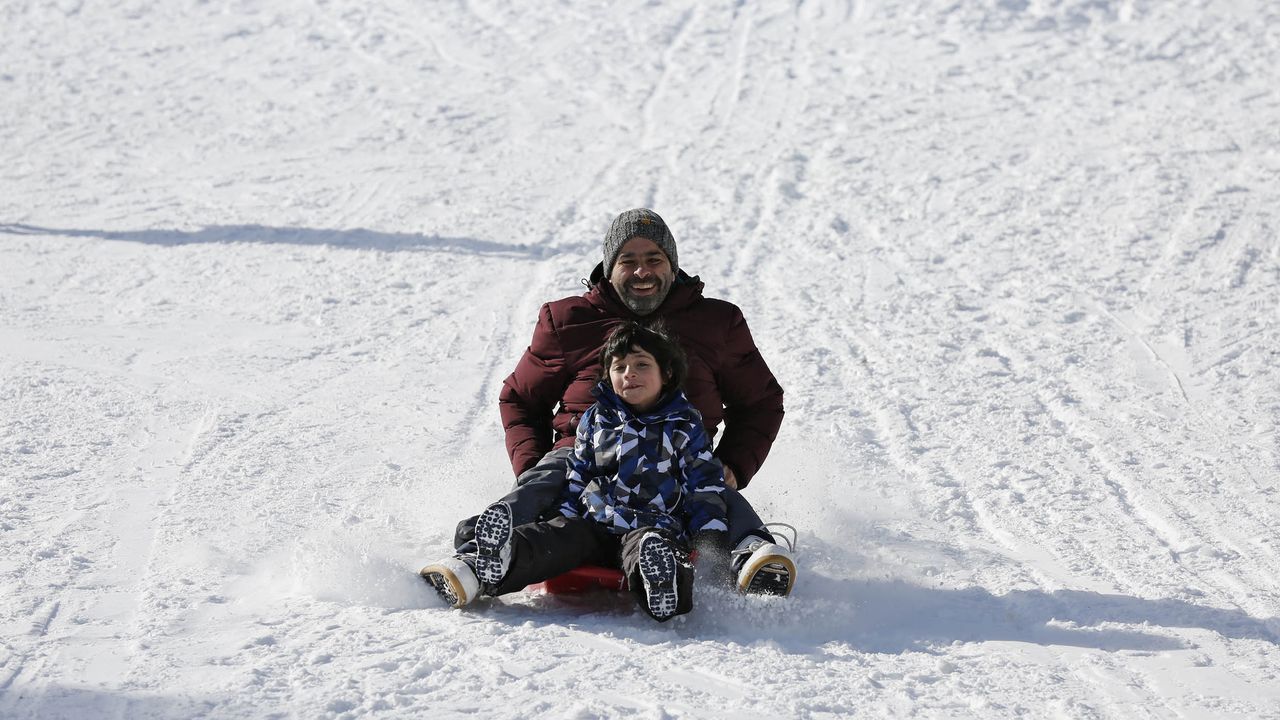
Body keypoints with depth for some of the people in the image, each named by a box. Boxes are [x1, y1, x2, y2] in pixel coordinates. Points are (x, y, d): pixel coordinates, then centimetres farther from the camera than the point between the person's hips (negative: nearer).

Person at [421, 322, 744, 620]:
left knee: (643, 546, -40)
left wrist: (711, 542, -2)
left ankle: (663, 592, -76)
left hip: (654, 527, -2)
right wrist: (561, 518, 7)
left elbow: (705, 488, 10)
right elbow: (575, 477, 22)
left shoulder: (684, 426, 12)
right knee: (562, 536, -31)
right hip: (594, 522, 2)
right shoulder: (596, 419, 19)